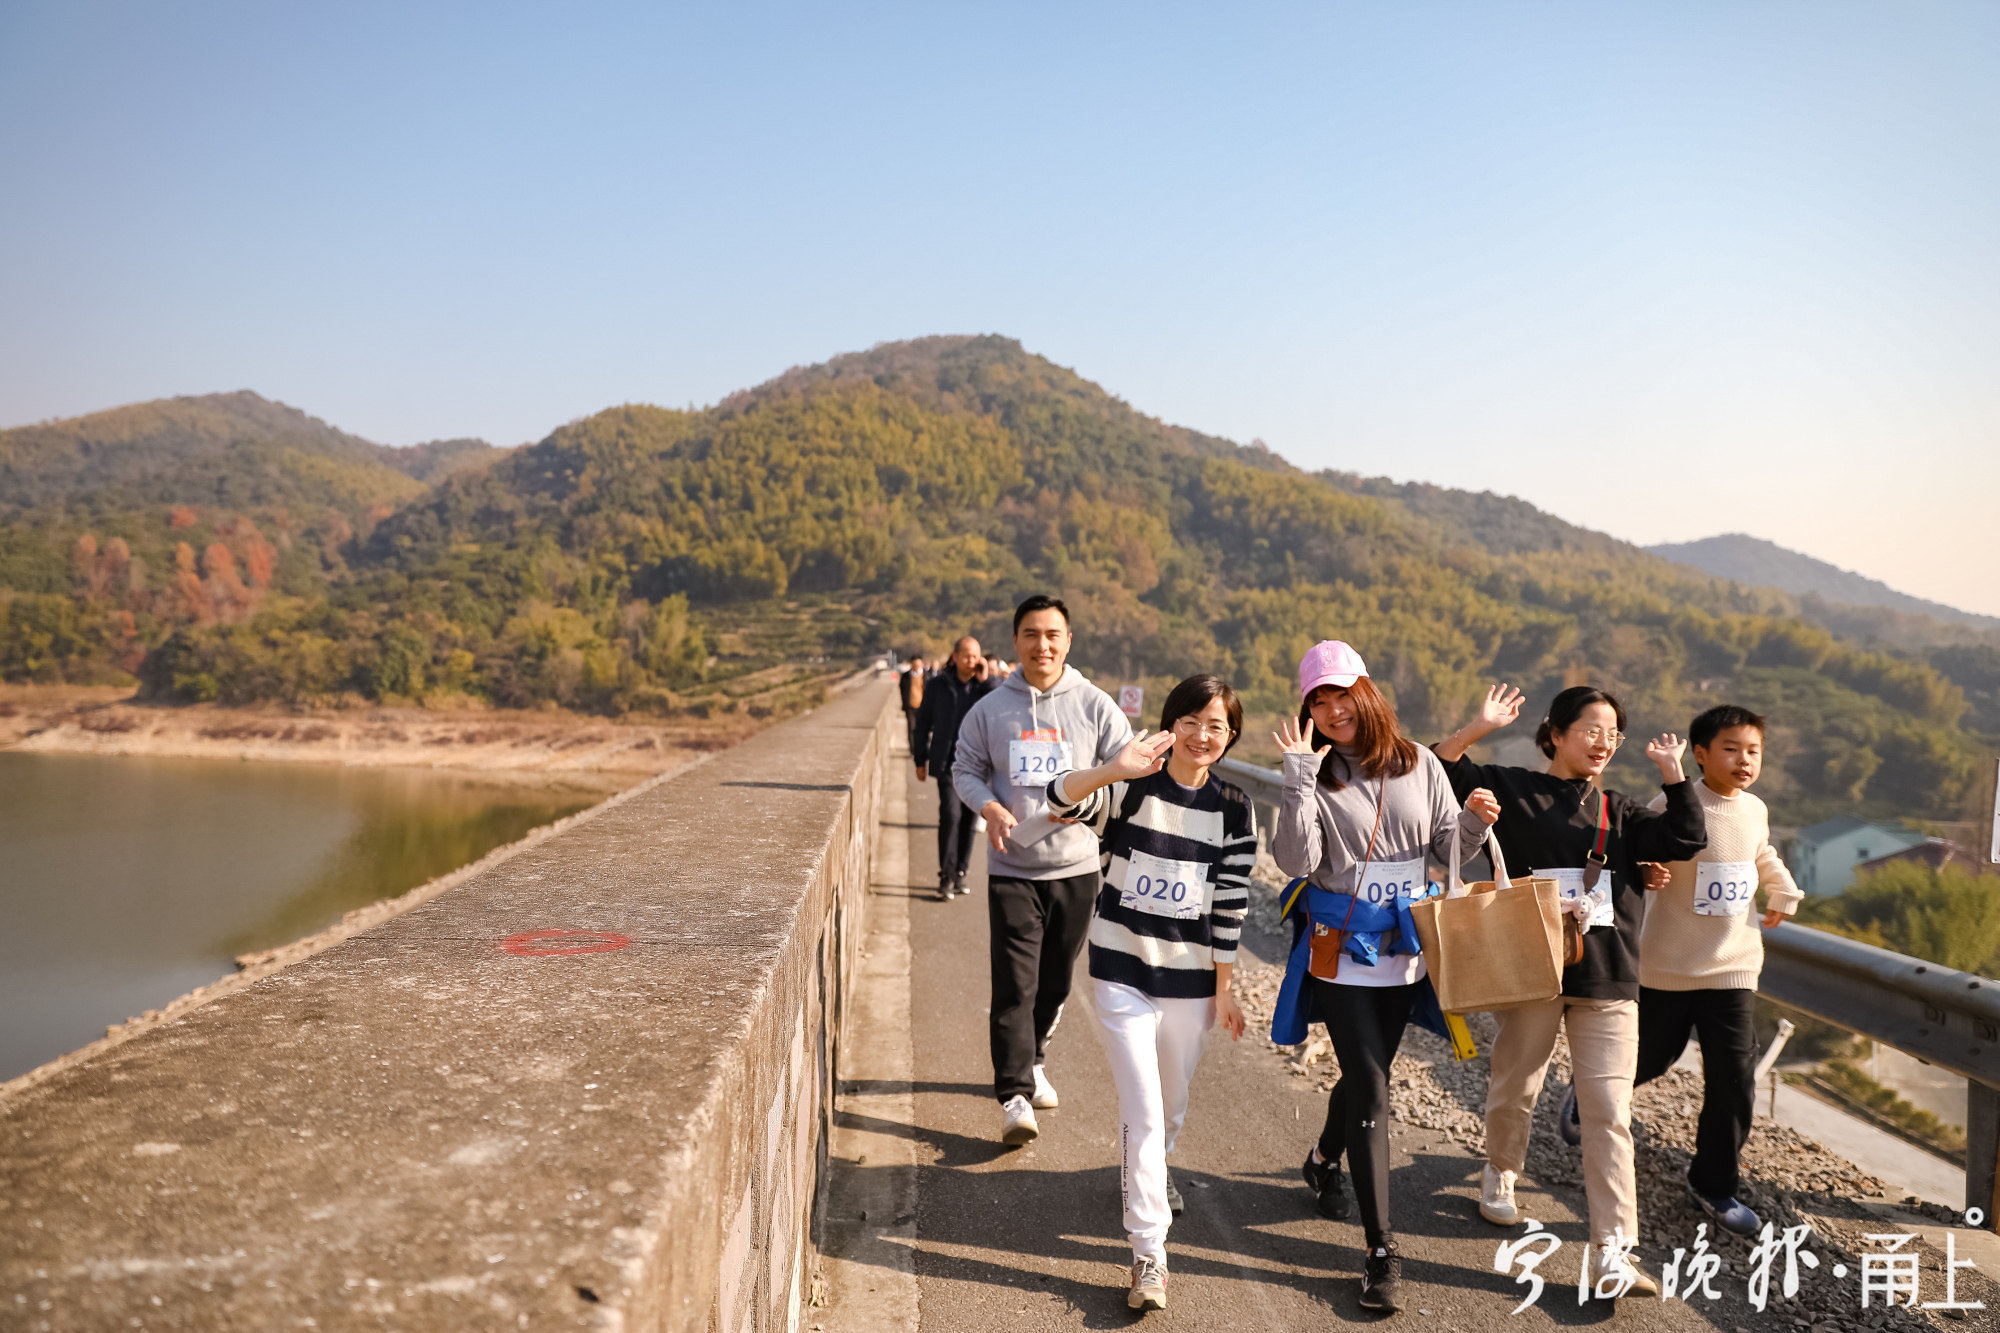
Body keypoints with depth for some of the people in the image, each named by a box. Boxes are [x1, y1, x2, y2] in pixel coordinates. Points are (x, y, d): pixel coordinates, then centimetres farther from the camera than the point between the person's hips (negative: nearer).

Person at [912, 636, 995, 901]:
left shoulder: (986, 685, 5)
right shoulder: (938, 685, 3)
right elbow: (923, 723, 11)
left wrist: (985, 681, -13)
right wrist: (920, 760, 11)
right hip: (948, 762, -2)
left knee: (969, 818, 7)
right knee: (951, 814, -14)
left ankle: (960, 872, 21)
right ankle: (946, 876, -7)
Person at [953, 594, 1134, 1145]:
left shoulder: (1096, 706, -2)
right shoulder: (990, 709, 1)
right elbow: (965, 769, 7)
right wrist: (989, 806, -13)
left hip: (1076, 867, 1)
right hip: (1012, 869, -1)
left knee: (1055, 982, 15)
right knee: (1015, 985, -8)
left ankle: (1032, 1062, 39)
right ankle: (1015, 1097, -4)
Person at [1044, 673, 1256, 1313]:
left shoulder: (1234, 810, -1)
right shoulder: (1131, 788, -9)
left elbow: (1230, 907, 1)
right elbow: (1062, 798, -30)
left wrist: (1223, 990, 3)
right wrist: (1114, 769, -49)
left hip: (1190, 983, 3)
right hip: (1122, 973, -3)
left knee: (1171, 1108, 19)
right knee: (1143, 1111, -8)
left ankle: (1143, 1175, 51)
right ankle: (1149, 1253, 3)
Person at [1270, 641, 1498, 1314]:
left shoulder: (1418, 763, 0)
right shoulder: (1314, 776, -8)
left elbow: (1448, 851, 4)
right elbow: (1296, 861, -21)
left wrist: (1475, 822, -16)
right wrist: (1300, 775, -24)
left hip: (1405, 953, 4)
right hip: (1343, 956, -4)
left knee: (1366, 1074, 21)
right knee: (1370, 1092, -7)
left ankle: (1323, 1161, 51)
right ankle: (1381, 1251, 2)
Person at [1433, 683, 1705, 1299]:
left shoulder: (1620, 811, 13)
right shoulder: (1514, 790, 2)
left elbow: (1687, 840, 2)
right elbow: (1438, 772, -4)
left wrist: (1672, 773, -4)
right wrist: (1479, 728, -15)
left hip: (1608, 982, 2)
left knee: (1609, 1115, -3)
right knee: (1514, 1091, 15)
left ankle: (1614, 1253, -2)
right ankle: (1501, 1176, 44)